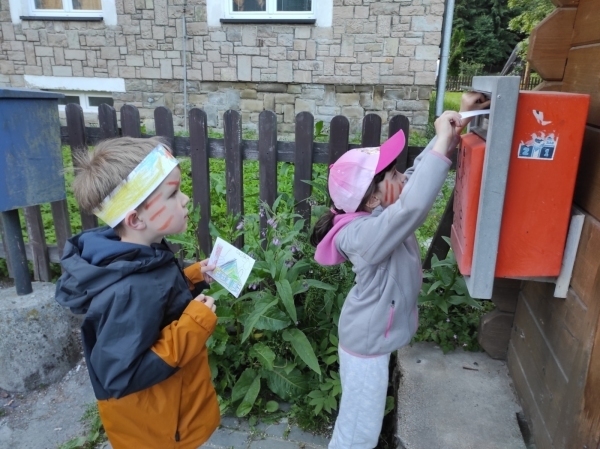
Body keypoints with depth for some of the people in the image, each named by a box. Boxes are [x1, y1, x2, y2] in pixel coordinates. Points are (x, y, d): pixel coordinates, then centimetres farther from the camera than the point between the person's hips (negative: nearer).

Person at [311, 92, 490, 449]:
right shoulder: (366, 234, -34)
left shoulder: (378, 212, -10)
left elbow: (420, 170, -6)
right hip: (367, 342, -8)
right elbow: (415, 205, -50)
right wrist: (443, 140, -42)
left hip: (373, 334, 8)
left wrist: (459, 121, -13)